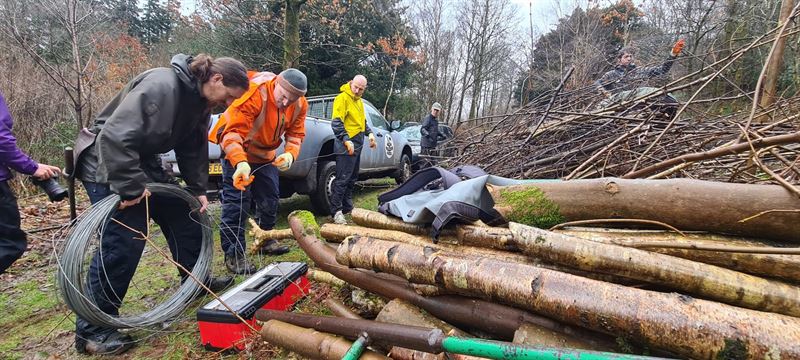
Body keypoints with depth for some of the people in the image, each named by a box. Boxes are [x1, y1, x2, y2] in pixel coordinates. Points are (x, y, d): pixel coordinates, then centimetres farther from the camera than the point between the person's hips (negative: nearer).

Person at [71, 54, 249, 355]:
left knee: (183, 214, 9)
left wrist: (198, 190, 2)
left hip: (143, 162, 9)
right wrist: (130, 187, -31)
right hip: (108, 164, -9)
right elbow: (115, 135, -34)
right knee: (125, 239, -13)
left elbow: (193, 148, 7)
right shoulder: (161, 85, -29)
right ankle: (92, 328, 0)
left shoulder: (200, 101, 0)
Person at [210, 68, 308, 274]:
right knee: (237, 200, -10)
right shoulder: (253, 93, -34)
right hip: (237, 151, -6)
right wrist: (240, 162, -52)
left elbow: (296, 134, -9)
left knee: (270, 198, 13)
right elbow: (232, 131, -37)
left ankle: (266, 239, 33)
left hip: (266, 154, 7)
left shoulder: (299, 105, -13)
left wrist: (290, 154, -31)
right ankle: (233, 254, -1)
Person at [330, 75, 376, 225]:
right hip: (347, 145, -9)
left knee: (352, 179, 14)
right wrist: (346, 140, -29)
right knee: (342, 179, -9)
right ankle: (336, 211, -4)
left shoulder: (359, 101, 18)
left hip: (357, 145, 9)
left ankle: (348, 208, 24)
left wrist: (369, 133, 15)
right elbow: (336, 123, -18)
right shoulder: (342, 98, -10)